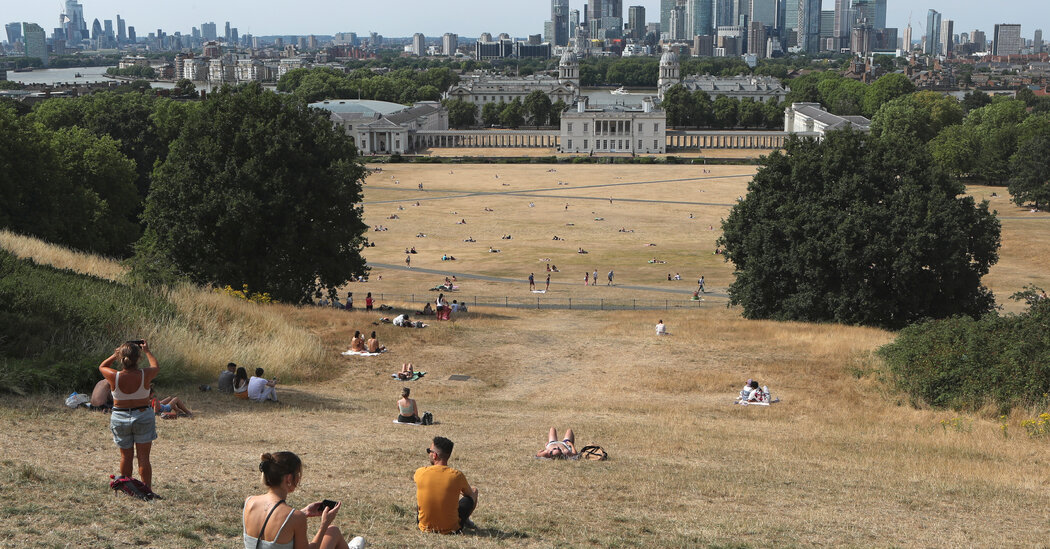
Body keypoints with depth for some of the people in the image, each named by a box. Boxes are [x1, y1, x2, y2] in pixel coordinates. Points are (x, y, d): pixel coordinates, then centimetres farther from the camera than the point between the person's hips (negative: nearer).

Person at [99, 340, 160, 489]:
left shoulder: (114, 377, -16)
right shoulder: (145, 375, -16)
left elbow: (102, 366, 8)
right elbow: (156, 367, 9)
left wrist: (115, 355, 13)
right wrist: (147, 351, 21)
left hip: (120, 418, 1)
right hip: (143, 417, -1)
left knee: (126, 456, 14)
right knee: (143, 457, 5)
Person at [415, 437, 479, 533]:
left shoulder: (421, 473, -14)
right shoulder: (457, 476, -17)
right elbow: (470, 494, 5)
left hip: (425, 527, 2)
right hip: (451, 528, -1)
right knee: (474, 491, 19)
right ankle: (465, 521, 40)